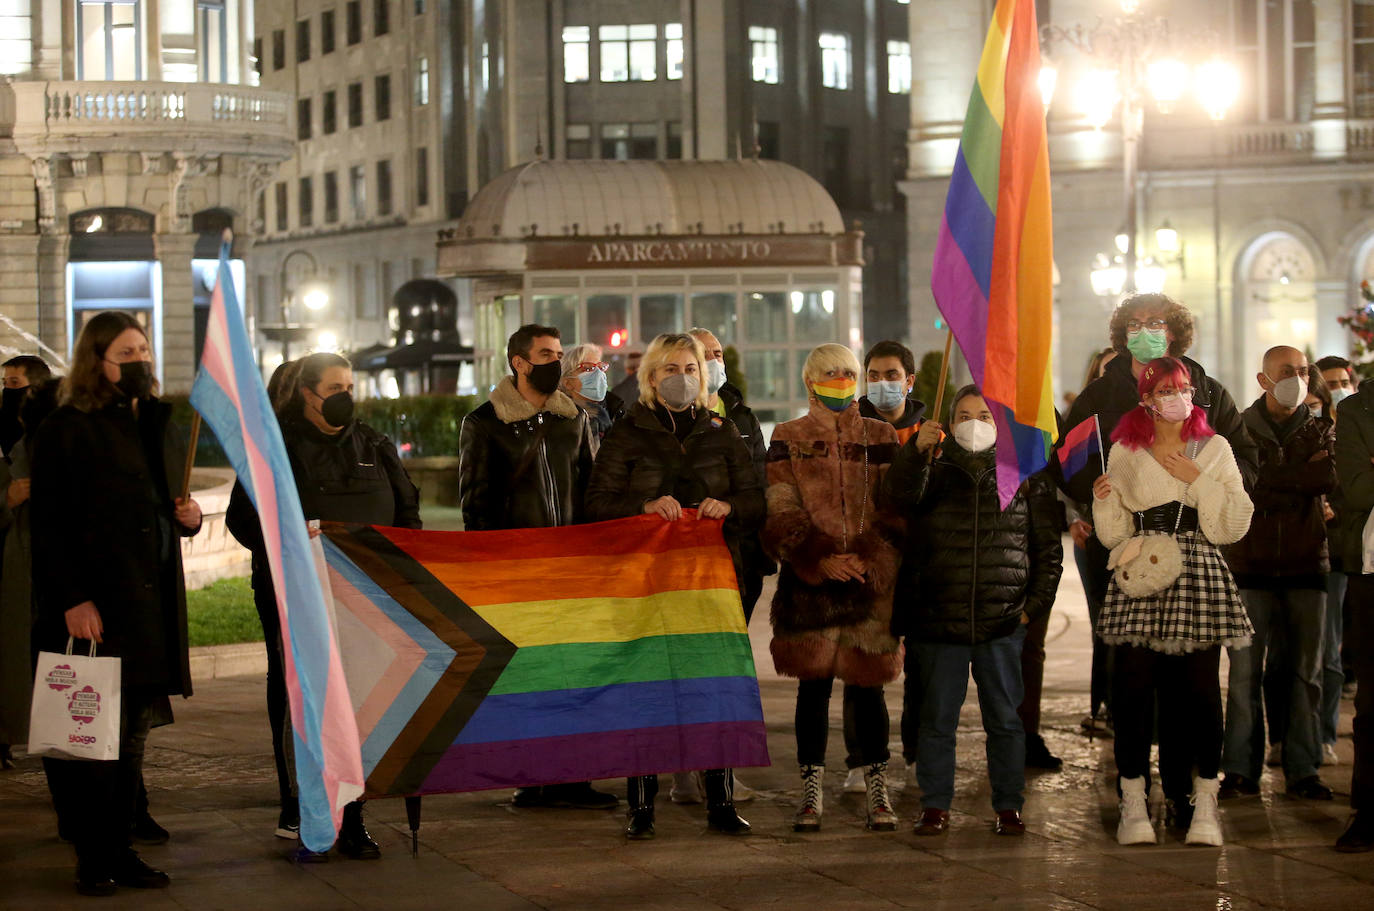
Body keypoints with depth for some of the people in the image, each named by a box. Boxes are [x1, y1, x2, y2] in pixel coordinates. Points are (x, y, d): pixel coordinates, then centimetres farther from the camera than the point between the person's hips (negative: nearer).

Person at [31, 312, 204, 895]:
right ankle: (92, 858, 3)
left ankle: (120, 850, 14)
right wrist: (72, 600, -18)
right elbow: (49, 526, -10)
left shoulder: (160, 425, 16)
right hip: (94, 606, -6)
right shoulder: (65, 431, -5)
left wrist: (189, 517, 4)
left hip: (154, 606, 6)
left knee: (135, 734, 8)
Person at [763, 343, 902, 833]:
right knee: (813, 684, 2)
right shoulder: (789, 439, 8)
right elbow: (780, 515, -2)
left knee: (867, 683, 2)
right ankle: (811, 792, 10)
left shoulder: (881, 437, 11)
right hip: (809, 580, 0)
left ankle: (877, 792, 11)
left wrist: (866, 558, -14)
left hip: (871, 579, 1)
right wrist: (822, 558, -16)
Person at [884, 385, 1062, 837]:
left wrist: (1035, 603, 1)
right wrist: (916, 451, -30)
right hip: (940, 622, 0)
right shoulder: (934, 470, 8)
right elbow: (900, 495, -14)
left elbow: (1048, 548, 10)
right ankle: (935, 807, 11)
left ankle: (1008, 807, 14)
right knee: (937, 718, 4)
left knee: (1005, 719, 5)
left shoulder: (1026, 475, 8)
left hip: (1003, 625, 0)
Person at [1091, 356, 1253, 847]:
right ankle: (1133, 803, -2)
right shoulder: (1125, 453, 11)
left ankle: (1204, 804, 2)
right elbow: (1114, 535, 10)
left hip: (1198, 577, 0)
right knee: (1133, 685, -8)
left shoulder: (1214, 450, 10)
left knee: (1199, 688, -6)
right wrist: (1103, 500, -8)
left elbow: (1233, 526, 3)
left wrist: (1198, 480, -6)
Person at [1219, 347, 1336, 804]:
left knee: (1305, 671, 4)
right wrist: (1302, 473, -14)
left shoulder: (1319, 430, 11)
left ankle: (1303, 770, 9)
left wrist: (1276, 480, -21)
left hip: (1306, 566, 2)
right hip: (1251, 565, -2)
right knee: (1245, 671, -3)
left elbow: (1329, 477, -9)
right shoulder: (1240, 429, 4)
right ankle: (1241, 770, 2)